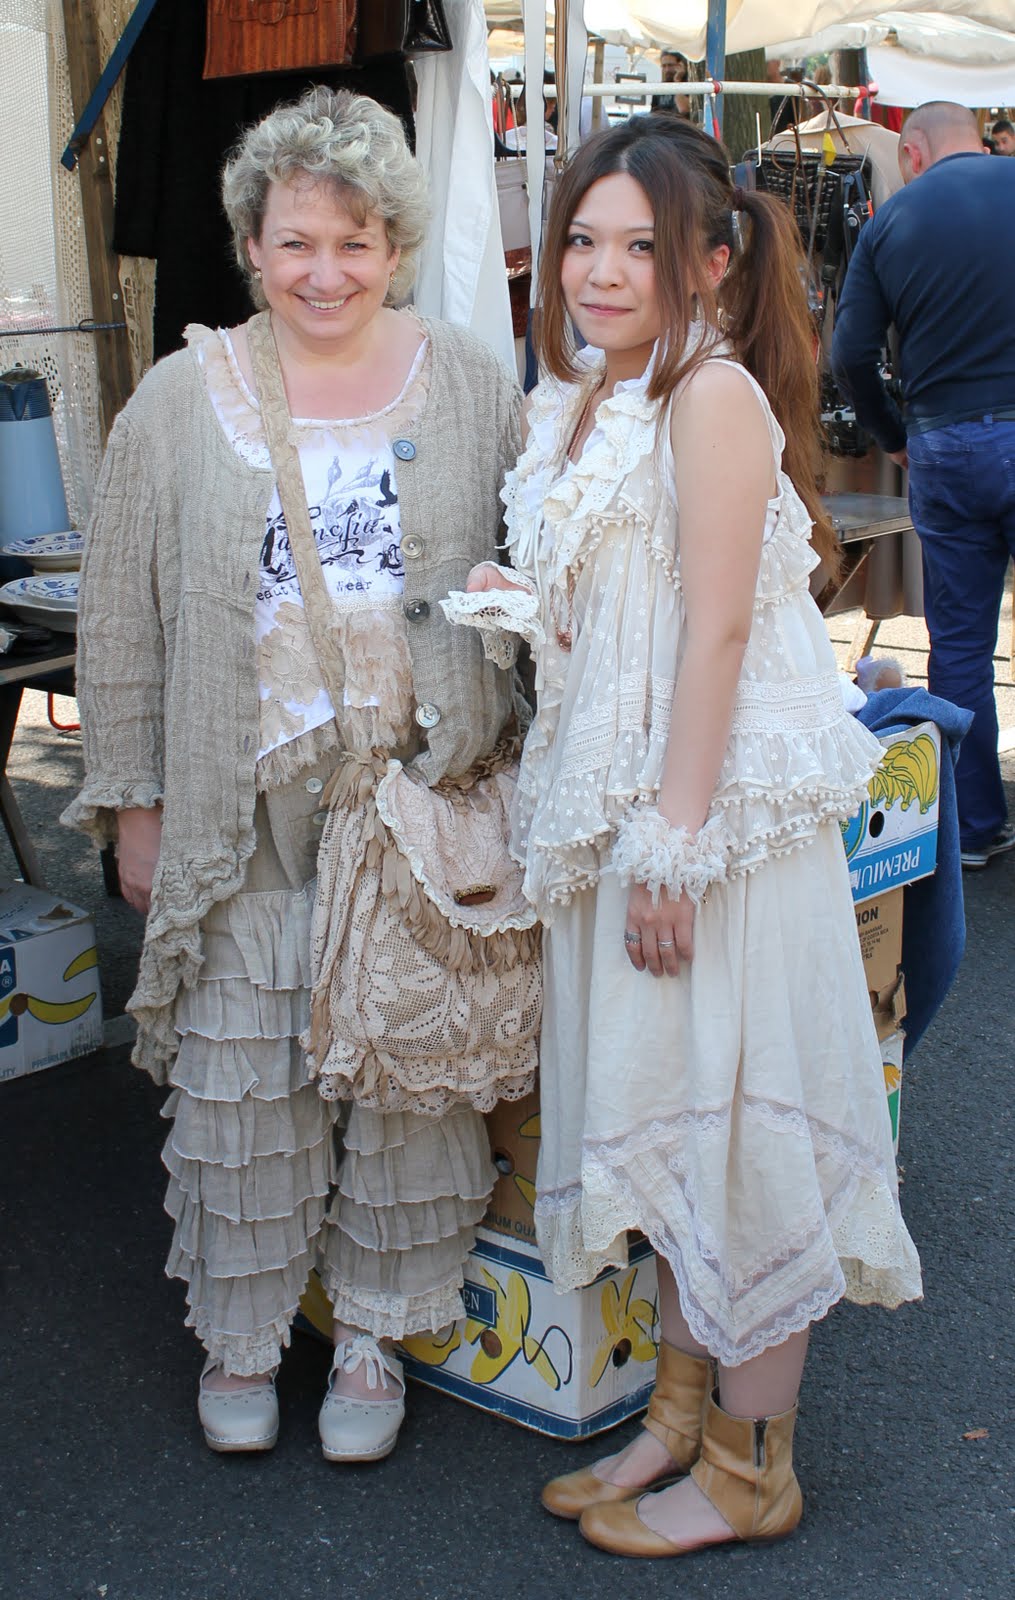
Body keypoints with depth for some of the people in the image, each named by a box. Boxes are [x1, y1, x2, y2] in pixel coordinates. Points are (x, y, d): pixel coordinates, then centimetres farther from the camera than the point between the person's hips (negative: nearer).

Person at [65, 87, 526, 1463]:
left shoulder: (470, 386, 4)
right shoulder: (183, 399, 1)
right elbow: (121, 620, 3)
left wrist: (504, 758, 2)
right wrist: (135, 802, 1)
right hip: (244, 809, 0)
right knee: (243, 1074, 7)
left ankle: (375, 1333, 28)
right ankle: (241, 1330, 29)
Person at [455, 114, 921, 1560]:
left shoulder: (715, 396, -14)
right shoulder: (584, 397, 12)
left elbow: (715, 628, -19)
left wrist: (677, 839, -20)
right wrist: (526, 610, 0)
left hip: (723, 798, -9)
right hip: (624, 799, 9)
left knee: (734, 1112, 2)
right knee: (658, 1110, 16)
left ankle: (752, 1466, 18)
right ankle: (682, 1408, 33)